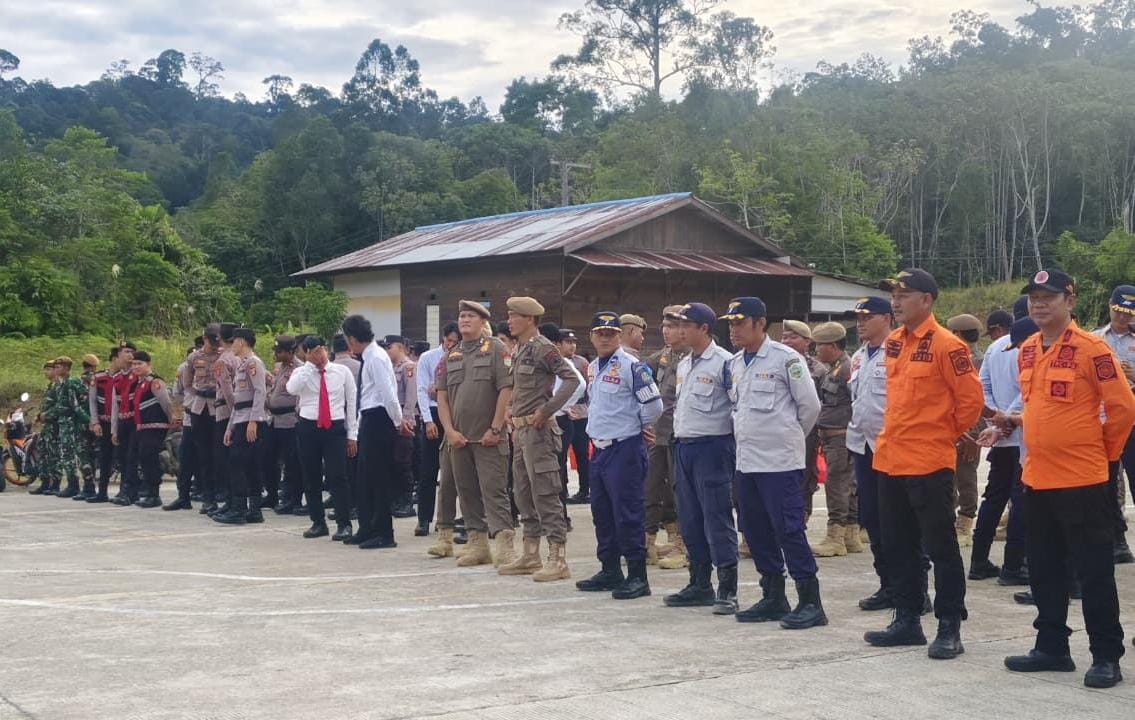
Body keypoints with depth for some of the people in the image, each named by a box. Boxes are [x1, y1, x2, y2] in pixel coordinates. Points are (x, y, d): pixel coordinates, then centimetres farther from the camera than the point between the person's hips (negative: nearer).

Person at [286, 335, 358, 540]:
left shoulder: (343, 372, 3)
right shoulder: (301, 372, 3)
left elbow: (352, 403, 4)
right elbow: (291, 389, -20)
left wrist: (352, 435, 1)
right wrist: (310, 364, -15)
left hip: (335, 428, -2)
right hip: (308, 428, 2)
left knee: (337, 477, -8)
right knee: (311, 478, 9)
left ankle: (344, 524, -2)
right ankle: (318, 523, 20)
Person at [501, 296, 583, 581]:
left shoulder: (542, 348, -12)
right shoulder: (520, 350, 15)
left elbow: (572, 379, -20)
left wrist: (546, 410, -19)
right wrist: (512, 408, 12)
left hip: (538, 430, -10)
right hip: (520, 430, 10)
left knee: (545, 494, -9)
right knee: (524, 494, 14)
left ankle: (558, 559, -6)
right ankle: (530, 555, 22)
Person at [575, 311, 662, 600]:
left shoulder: (631, 366, -12)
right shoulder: (593, 368, 14)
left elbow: (654, 404, -12)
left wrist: (640, 427, 2)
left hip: (625, 448, -9)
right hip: (600, 447, 9)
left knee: (628, 513, -6)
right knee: (601, 511, 14)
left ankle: (638, 576, 0)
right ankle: (610, 571, 25)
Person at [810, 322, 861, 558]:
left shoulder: (847, 368, -14)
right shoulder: (832, 369, 17)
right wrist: (822, 436, 21)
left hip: (841, 437, -10)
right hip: (830, 437, 10)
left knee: (836, 485, -8)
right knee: (847, 486, 13)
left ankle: (836, 538, -4)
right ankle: (851, 536, 19)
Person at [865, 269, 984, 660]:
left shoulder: (945, 345, -13)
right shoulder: (893, 342, 11)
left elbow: (972, 399, -12)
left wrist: (944, 433, -1)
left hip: (929, 465, -8)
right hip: (890, 461, 8)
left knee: (940, 547, 1)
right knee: (898, 546, 14)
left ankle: (949, 628, 9)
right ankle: (907, 620, 25)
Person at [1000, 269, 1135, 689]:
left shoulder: (1092, 348, -12)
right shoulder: (1027, 351, 9)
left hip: (1082, 481, -7)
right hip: (1037, 479, 7)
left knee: (1094, 572, 1)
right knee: (1045, 571, 14)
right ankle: (1051, 647, 26)